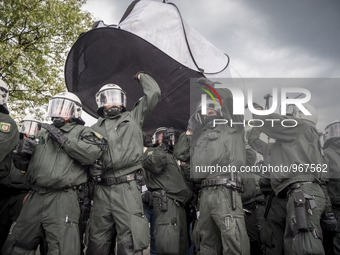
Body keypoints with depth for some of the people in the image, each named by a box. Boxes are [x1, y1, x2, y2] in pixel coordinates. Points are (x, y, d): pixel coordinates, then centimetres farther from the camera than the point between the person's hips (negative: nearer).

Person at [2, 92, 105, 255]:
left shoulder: (82, 132, 6)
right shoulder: (43, 133, 22)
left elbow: (93, 153, -17)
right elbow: (22, 165, 25)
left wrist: (62, 138, -13)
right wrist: (22, 153, 1)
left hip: (62, 199, -6)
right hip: (35, 197, 6)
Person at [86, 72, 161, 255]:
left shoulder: (133, 117, 15)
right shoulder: (95, 128, 21)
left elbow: (153, 93, 11)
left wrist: (142, 76, 27)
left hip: (127, 187, -2)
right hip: (102, 190, 3)